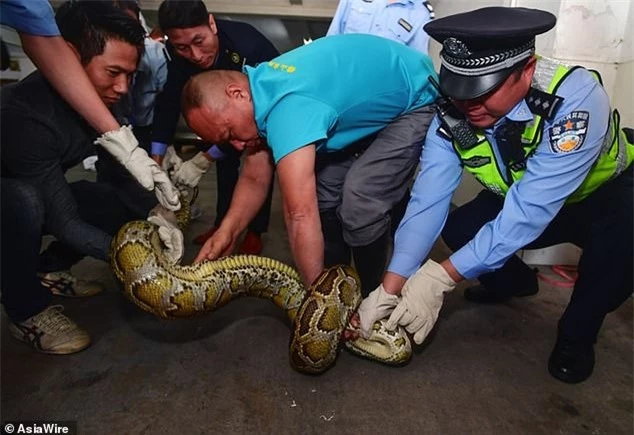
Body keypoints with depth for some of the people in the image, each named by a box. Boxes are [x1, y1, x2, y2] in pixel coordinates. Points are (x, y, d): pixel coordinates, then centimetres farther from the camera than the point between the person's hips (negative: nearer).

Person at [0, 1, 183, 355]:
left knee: (127, 205, -7)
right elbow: (65, 222, -34)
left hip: (39, 196, 7)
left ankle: (43, 272, 9)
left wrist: (156, 211, -20)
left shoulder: (101, 97, -16)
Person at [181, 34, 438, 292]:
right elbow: (255, 179, -2)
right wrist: (228, 230, -15)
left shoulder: (287, 109, -37)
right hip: (373, 102, 9)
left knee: (360, 207, -22)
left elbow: (301, 216, -41)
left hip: (415, 102, -8)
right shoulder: (259, 89, -7)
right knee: (321, 195, 2)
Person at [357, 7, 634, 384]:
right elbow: (428, 201, -27)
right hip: (516, 196, 4)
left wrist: (441, 277, -45)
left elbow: (529, 210, -42)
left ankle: (577, 334, -3)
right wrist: (391, 286, -35)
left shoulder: (575, 98, -37)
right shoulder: (452, 116, -24)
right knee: (458, 228, -17)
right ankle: (514, 280, 17)